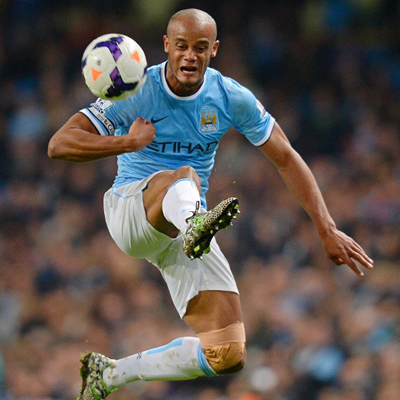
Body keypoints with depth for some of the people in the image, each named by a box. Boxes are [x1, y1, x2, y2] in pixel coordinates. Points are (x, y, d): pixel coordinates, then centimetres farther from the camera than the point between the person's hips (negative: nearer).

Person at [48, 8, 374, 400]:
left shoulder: (232, 98, -1)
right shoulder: (136, 92, -9)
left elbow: (287, 160, 6)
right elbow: (59, 144, -14)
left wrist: (327, 231, 0)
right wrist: (128, 142, -27)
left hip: (185, 223, 4)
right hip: (130, 211, -4)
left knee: (229, 357, -10)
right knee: (183, 176, -39)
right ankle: (194, 228, -75)